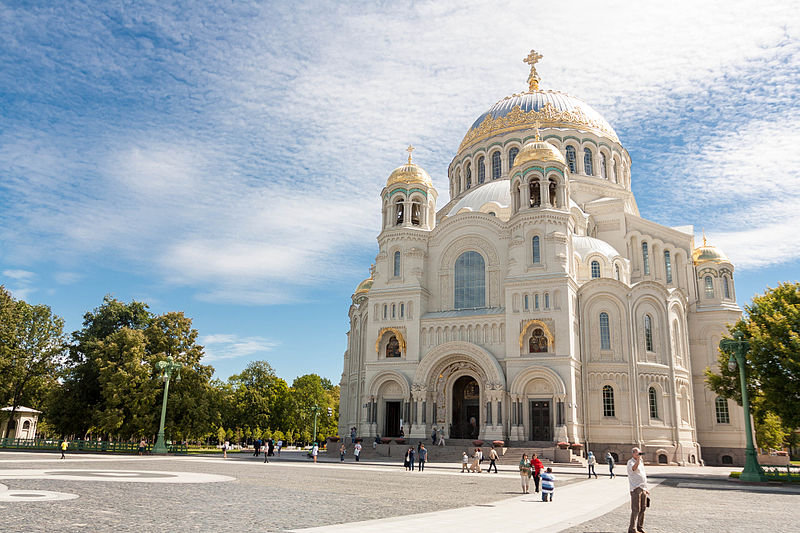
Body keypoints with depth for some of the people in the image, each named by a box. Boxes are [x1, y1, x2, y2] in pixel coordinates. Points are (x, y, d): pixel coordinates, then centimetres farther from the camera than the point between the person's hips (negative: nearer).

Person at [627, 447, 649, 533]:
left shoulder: (641, 462, 18)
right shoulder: (630, 462, -8)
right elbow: (633, 468, -33)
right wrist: (638, 459, -38)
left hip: (643, 488, 8)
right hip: (635, 488, -8)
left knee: (642, 509, 12)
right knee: (635, 510, -8)